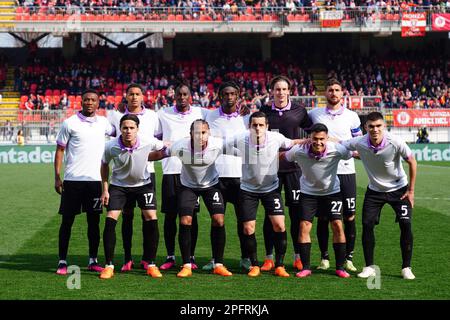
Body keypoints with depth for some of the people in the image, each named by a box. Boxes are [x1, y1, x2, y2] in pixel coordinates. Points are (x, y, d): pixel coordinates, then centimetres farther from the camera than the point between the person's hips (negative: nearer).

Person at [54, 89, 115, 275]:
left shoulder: (102, 122, 10)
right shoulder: (70, 123, -1)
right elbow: (60, 150, 0)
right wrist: (57, 177, -6)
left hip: (95, 179, 3)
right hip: (72, 179, -3)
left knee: (94, 221, 5)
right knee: (67, 220, 1)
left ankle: (93, 261, 13)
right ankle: (62, 262, 7)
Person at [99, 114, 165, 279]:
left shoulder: (148, 142, -23)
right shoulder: (111, 146, -22)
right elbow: (104, 165, -2)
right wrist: (105, 190, -4)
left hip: (143, 184, 0)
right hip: (118, 185, 0)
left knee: (151, 218, -10)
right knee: (110, 220, -13)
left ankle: (151, 264, 5)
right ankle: (109, 266, 0)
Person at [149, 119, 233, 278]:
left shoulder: (218, 144, -27)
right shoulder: (181, 146, -28)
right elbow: (159, 154, -15)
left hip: (211, 185, 0)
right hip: (187, 186, 0)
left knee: (219, 220, -11)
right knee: (185, 221, -12)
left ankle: (218, 264, 3)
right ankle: (187, 266, 1)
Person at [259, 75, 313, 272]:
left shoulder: (299, 111, 3)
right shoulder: (265, 112, 5)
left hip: (294, 167, 0)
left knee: (296, 212, 2)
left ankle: (298, 257, 12)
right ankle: (269, 258, 12)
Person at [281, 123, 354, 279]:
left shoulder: (336, 149, -24)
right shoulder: (299, 151, -23)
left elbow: (352, 154, -4)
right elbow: (282, 156, -3)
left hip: (332, 191, 0)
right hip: (308, 192, 0)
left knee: (337, 226, -7)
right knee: (304, 227, -8)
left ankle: (340, 267, 5)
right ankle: (305, 267, 3)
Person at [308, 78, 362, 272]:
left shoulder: (352, 116, 7)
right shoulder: (314, 114, 7)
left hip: (346, 171, 0)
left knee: (349, 217, 0)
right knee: (322, 217, 3)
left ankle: (348, 258, 10)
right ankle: (324, 258, 14)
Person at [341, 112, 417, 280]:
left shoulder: (396, 143, -26)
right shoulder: (359, 143, -21)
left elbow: (412, 162, -11)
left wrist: (411, 190, -8)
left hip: (399, 189, -2)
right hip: (374, 190, 2)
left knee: (405, 225, -12)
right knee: (367, 224, -8)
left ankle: (406, 268, 2)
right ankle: (369, 267, 6)